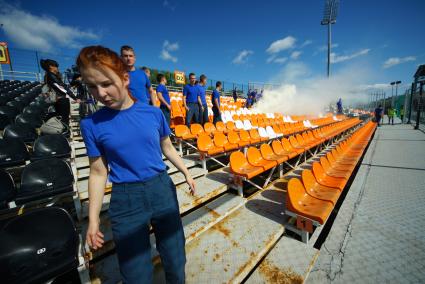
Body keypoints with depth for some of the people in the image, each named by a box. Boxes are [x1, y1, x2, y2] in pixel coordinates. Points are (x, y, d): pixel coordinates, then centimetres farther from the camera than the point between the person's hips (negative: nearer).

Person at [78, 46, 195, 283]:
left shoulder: (154, 113, -5)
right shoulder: (91, 124, -6)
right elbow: (98, 172, -1)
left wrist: (186, 174, 11)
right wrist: (93, 220, 2)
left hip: (162, 190, 2)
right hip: (126, 201, -1)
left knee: (176, 262, 20)